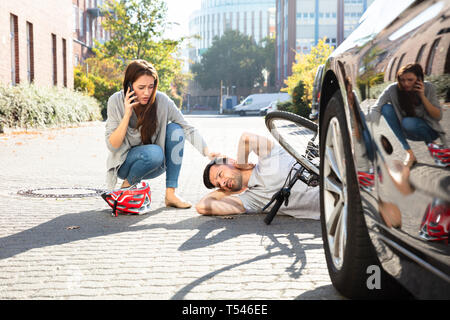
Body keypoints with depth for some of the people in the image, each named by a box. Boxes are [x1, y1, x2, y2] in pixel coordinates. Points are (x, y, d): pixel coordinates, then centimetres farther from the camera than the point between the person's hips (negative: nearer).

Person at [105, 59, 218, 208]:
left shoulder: (162, 101, -15)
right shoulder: (116, 101, -16)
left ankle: (171, 194, -20)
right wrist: (127, 115, -28)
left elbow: (187, 128, -16)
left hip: (155, 165, 3)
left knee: (175, 129, -23)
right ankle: (127, 185, -4)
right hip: (125, 164, -3)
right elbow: (112, 146, -17)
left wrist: (207, 152, -32)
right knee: (154, 152, -35)